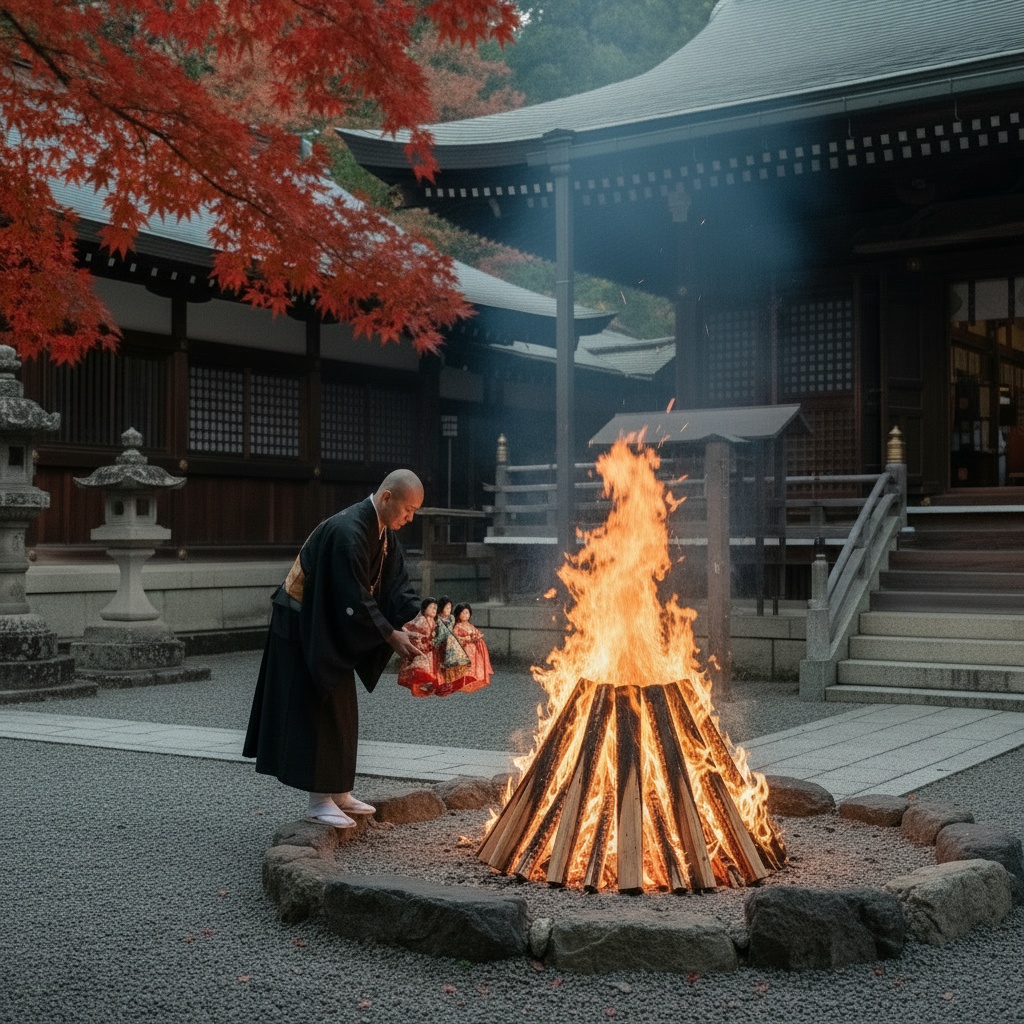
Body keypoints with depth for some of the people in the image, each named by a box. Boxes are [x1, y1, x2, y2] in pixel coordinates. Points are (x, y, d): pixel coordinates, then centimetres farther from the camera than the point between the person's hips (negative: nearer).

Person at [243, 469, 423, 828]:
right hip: (303, 626, -10)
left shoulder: (384, 532, 1)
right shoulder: (348, 531, -29)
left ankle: (339, 791, 22)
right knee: (318, 708, -6)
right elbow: (354, 598, -30)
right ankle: (319, 798, 2)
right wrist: (390, 635, -26)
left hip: (333, 627, 10)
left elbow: (396, 584, 2)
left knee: (340, 709, 13)